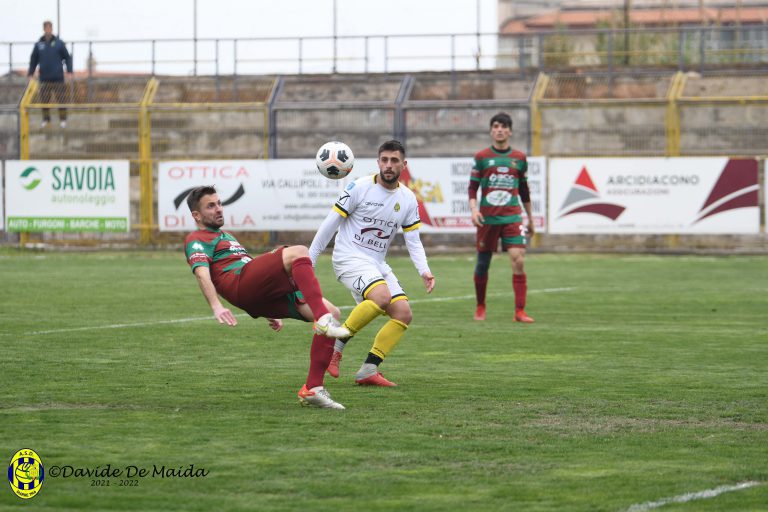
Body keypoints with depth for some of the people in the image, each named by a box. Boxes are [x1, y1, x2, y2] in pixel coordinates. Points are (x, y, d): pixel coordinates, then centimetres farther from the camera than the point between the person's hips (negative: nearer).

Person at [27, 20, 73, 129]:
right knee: (44, 99, 3)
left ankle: (63, 119, 9)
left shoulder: (59, 43, 1)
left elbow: (67, 58, 4)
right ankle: (46, 119, 14)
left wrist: (69, 71, -5)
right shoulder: (38, 45, 5)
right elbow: (33, 60, 10)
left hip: (58, 78, -2)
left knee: (61, 99, -1)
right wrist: (30, 73, 3)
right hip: (44, 78, 2)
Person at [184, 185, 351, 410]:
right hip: (241, 284, -9)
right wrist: (216, 306, -26)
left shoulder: (225, 237, 41)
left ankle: (313, 388, -11)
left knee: (332, 313, -8)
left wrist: (269, 313, 39)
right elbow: (202, 273, -9)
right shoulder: (197, 240, 10)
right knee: (298, 252, -30)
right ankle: (323, 319, -45)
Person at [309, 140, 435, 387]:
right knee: (382, 296, -32)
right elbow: (330, 223, -4)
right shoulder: (359, 188, -8)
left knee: (404, 314, -8)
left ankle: (368, 371, -3)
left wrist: (424, 271, -8)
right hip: (350, 257, -7)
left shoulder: (408, 199, 6)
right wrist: (309, 259, -3)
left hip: (378, 264, 7)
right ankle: (335, 345, -18)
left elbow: (413, 241, 10)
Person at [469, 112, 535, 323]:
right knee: (483, 264, 6)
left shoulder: (519, 158, 9)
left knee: (518, 260, -14)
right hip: (487, 218, -1)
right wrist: (473, 209, -15)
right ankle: (480, 307, 26)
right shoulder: (481, 157, 3)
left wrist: (530, 218, 20)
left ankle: (520, 311, -13)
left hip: (512, 217, 1)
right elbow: (473, 187, 2)